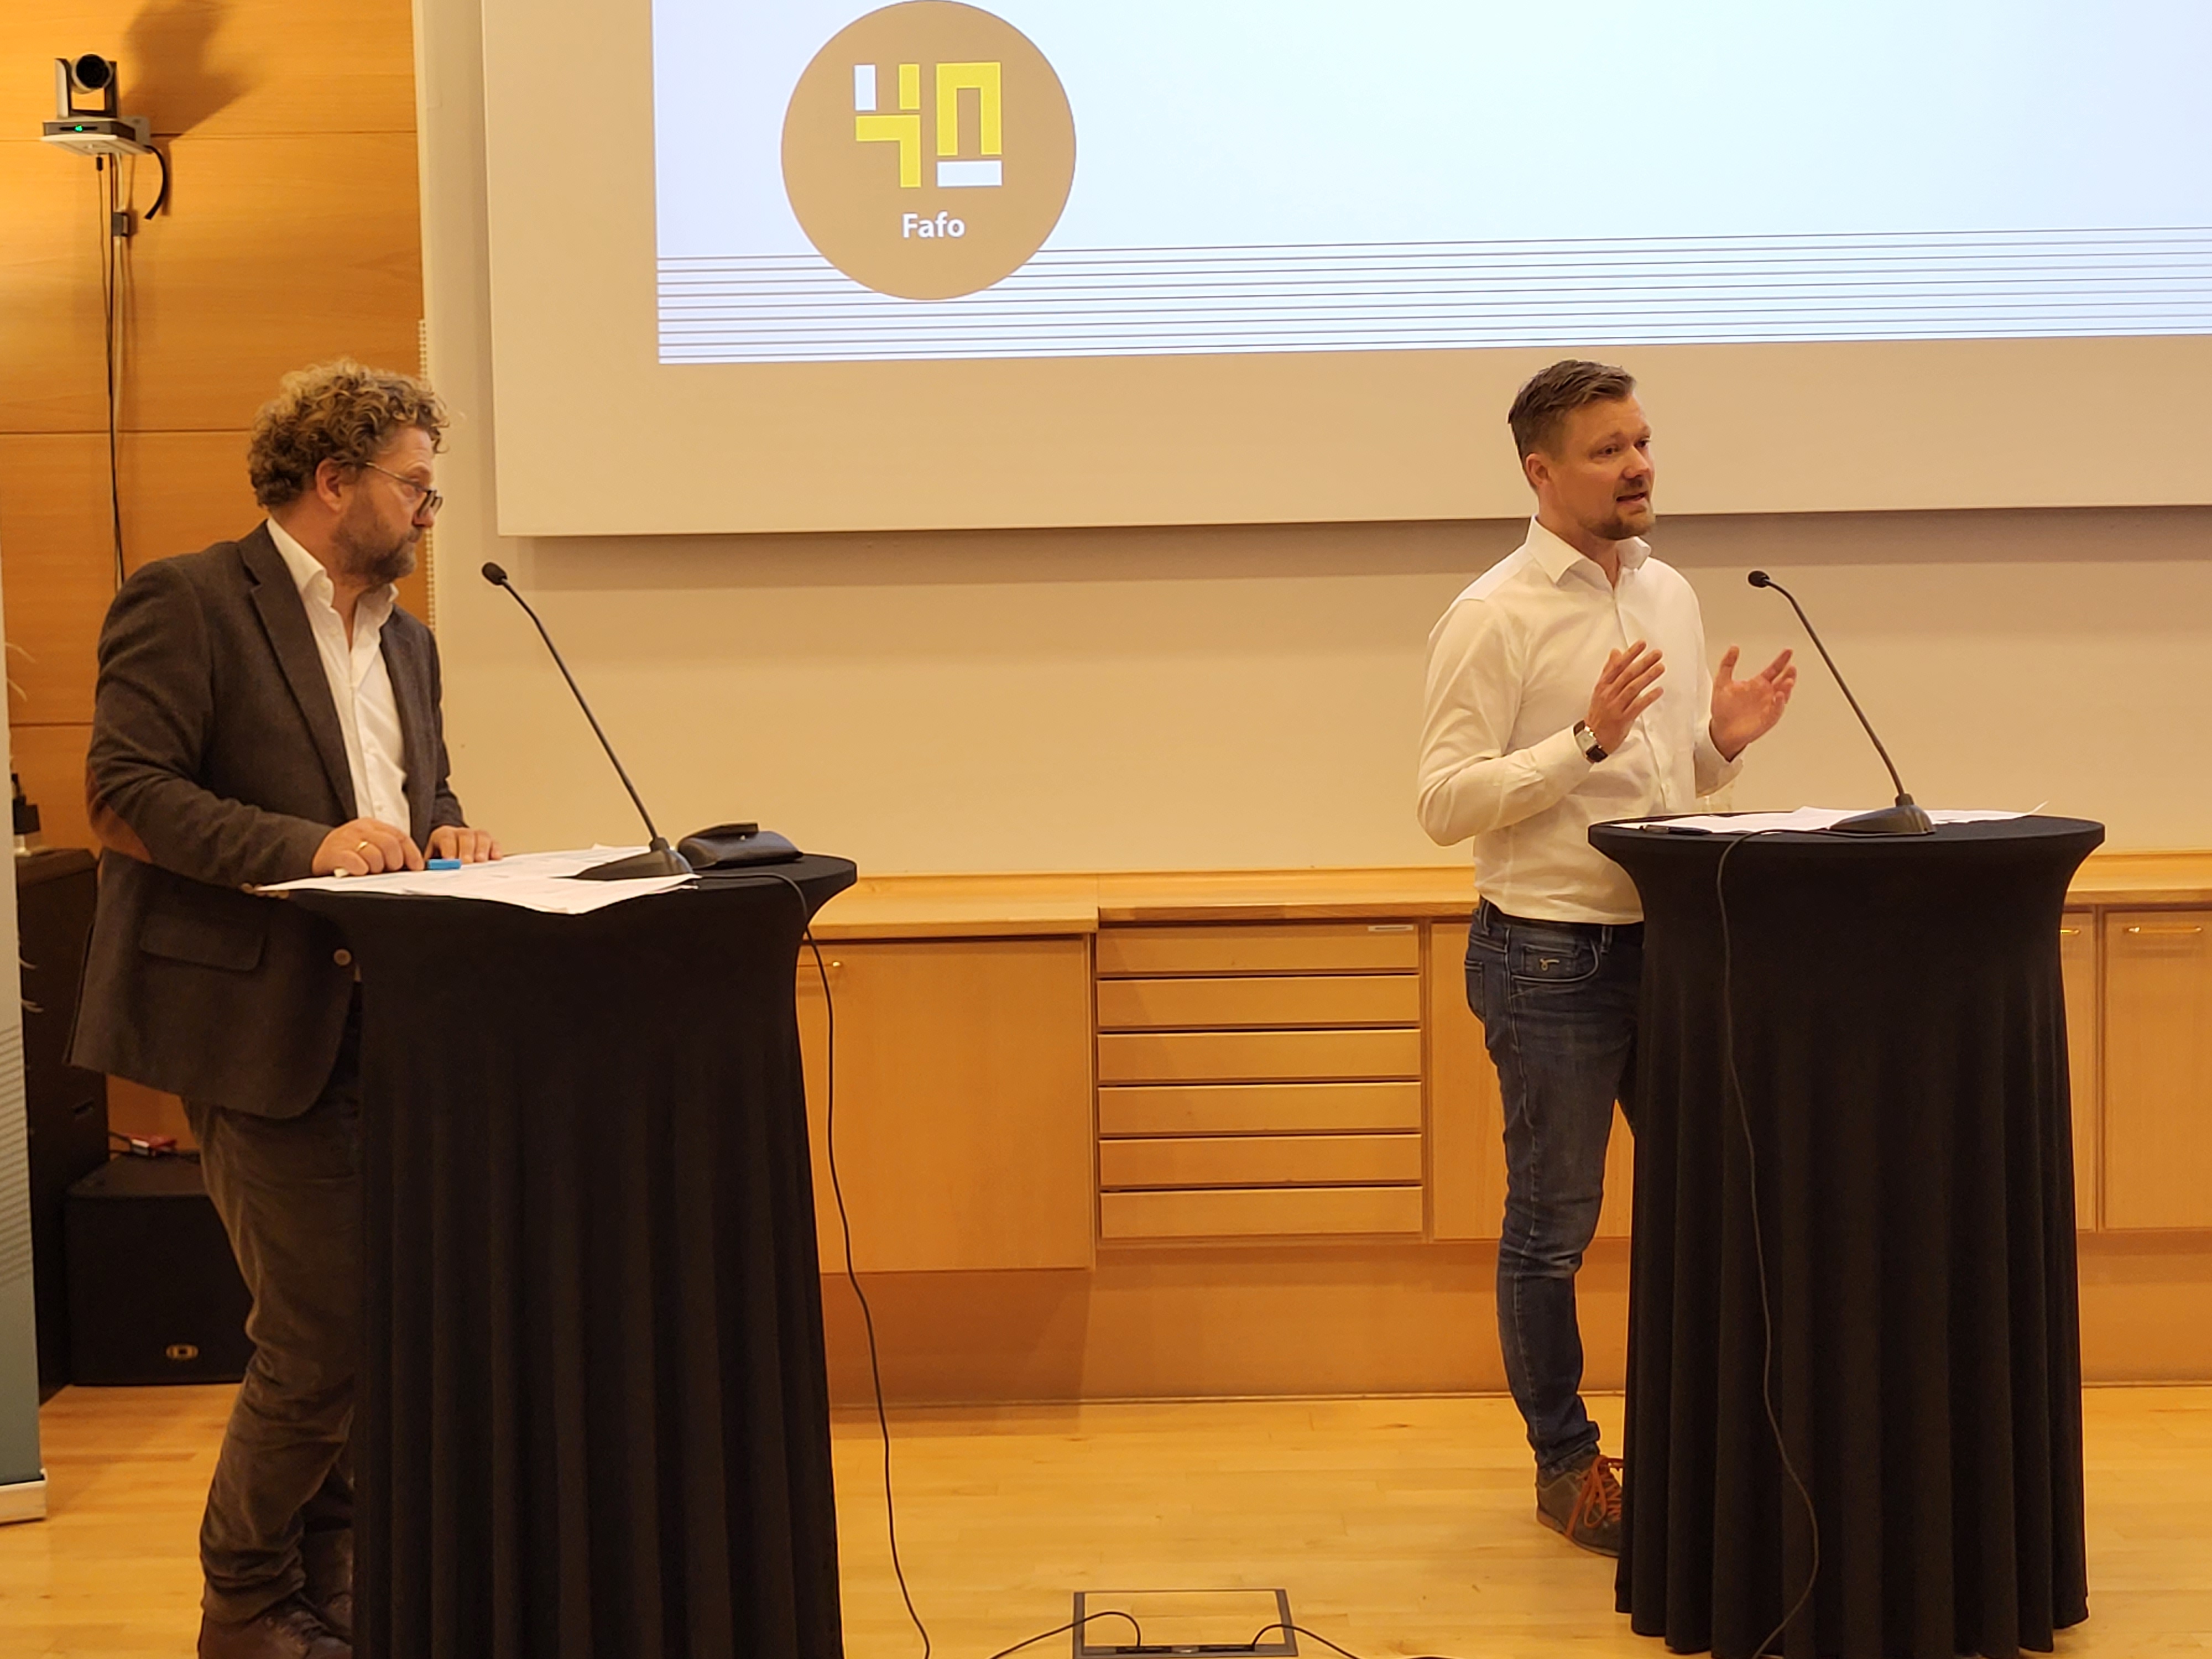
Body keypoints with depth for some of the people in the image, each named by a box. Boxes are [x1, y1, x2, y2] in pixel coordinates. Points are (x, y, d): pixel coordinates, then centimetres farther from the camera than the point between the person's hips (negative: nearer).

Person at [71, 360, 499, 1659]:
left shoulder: (405, 642, 19)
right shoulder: (187, 605, -6)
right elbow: (123, 800, -14)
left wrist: (444, 835, 0)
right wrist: (310, 847, -24)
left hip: (384, 1025, 8)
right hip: (259, 1026, -8)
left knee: (385, 1323, 8)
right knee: (323, 1335, -6)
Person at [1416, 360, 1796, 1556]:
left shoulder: (1669, 595, 10)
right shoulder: (1495, 619, -11)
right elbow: (1445, 804, -16)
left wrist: (1727, 739, -2)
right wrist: (1587, 739, -24)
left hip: (1666, 940, 7)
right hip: (1550, 954, -6)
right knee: (1551, 1227, 6)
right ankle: (1564, 1462, 21)